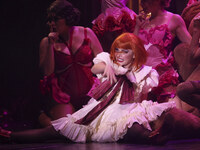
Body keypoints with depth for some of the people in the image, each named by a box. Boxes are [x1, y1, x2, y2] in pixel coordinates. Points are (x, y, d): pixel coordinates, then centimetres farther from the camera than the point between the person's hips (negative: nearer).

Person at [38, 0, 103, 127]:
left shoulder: (86, 33, 5)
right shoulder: (46, 42, 3)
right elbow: (47, 72, -7)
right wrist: (50, 45, -12)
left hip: (88, 93, 2)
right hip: (63, 95, -2)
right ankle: (44, 117, 13)